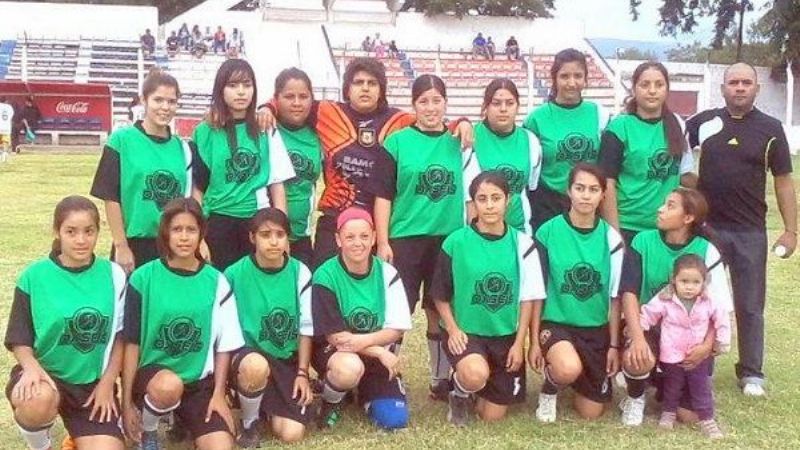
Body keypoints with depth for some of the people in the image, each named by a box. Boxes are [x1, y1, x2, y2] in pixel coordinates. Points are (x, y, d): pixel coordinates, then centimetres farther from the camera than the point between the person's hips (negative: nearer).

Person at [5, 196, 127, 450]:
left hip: (93, 383, 2)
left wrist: (107, 382, -3)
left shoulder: (113, 275, -3)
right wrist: (31, 367, -23)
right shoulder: (34, 276, -8)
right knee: (39, 402, -37)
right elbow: (19, 339, -3)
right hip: (45, 373, -1)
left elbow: (120, 336, 5)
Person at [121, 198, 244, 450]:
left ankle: (185, 418, 13)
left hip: (200, 381, 1)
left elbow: (224, 344, 4)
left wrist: (219, 394, -4)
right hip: (153, 372, -1)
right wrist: (127, 403, -6)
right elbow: (132, 343, -4)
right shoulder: (144, 278, -7)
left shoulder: (215, 282, -2)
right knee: (169, 386, -36)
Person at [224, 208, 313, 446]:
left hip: (287, 361, 2)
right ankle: (249, 424, -8)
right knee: (256, 366, -39)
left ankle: (268, 405, 23)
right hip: (247, 354, -2)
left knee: (292, 433, -13)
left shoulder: (299, 273, -4)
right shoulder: (235, 274, -9)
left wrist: (302, 373, -2)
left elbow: (306, 328, 1)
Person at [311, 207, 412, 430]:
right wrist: (381, 352, -22)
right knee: (349, 367, -39)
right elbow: (334, 336, -17)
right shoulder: (325, 276, -17)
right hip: (334, 351, -3)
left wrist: (364, 341, -27)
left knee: (395, 419, -12)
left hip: (378, 352, 4)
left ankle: (367, 392, 23)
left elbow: (397, 329, -9)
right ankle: (329, 402, -4)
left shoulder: (387, 273, -8)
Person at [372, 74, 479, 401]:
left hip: (448, 240, 3)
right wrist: (383, 242, -6)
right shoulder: (397, 142, -2)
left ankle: (441, 380, 25)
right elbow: (383, 195, -2)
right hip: (405, 240, -2)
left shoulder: (459, 143, 6)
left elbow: (470, 193, 12)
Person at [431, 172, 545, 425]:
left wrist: (519, 343, -5)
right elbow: (440, 295, 0)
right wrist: (453, 330, -12)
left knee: (492, 416, 4)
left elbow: (528, 298, -1)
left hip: (506, 336, 2)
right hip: (466, 331, -2)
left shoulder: (522, 243, -5)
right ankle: (459, 393, 2)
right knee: (476, 375, -35)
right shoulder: (456, 243, -9)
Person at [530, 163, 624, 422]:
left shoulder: (611, 238, -2)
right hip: (556, 323, -3)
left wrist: (614, 345, 1)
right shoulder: (548, 233, -10)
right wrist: (534, 341, -7)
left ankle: (578, 380, 40)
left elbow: (614, 297, 2)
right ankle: (549, 389, 1)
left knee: (591, 413, 6)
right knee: (569, 368, -36)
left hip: (597, 329, 3)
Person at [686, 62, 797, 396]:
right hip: (705, 227, 1)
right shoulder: (704, 122, 0)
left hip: (750, 231, -1)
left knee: (750, 305, 7)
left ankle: (751, 372, 19)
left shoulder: (769, 129, -2)